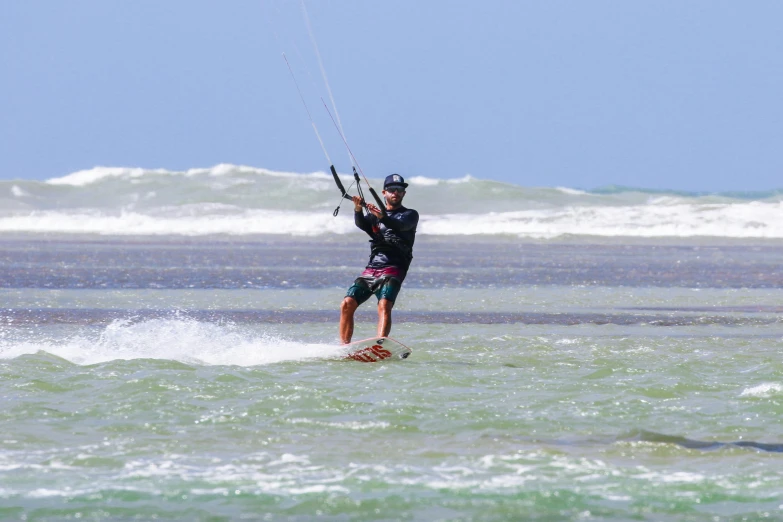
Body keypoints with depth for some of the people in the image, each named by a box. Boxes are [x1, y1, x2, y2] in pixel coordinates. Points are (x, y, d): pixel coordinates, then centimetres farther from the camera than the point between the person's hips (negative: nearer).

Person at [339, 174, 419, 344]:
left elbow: (400, 225, -13)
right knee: (347, 304, -11)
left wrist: (382, 217, -34)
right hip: (371, 270, 5)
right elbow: (361, 224, -2)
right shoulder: (374, 214, 21)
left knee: (384, 305, -28)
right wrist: (358, 210, -24)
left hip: (393, 270, -5)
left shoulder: (410, 215, 10)